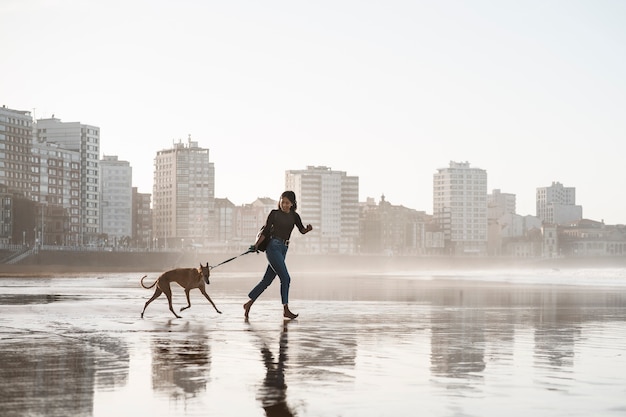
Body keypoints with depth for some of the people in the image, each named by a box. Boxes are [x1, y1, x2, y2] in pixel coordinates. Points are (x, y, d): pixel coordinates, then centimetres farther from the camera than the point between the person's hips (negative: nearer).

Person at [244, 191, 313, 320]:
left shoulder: (294, 216, 11)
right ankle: (286, 310, -4)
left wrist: (308, 229, -24)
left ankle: (249, 304, 17)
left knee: (267, 280, 8)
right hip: (273, 247, -6)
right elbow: (265, 231, 1)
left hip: (283, 249, 6)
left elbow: (302, 230, -2)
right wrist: (256, 245, -4)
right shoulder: (274, 213, 0)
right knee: (285, 278, -11)